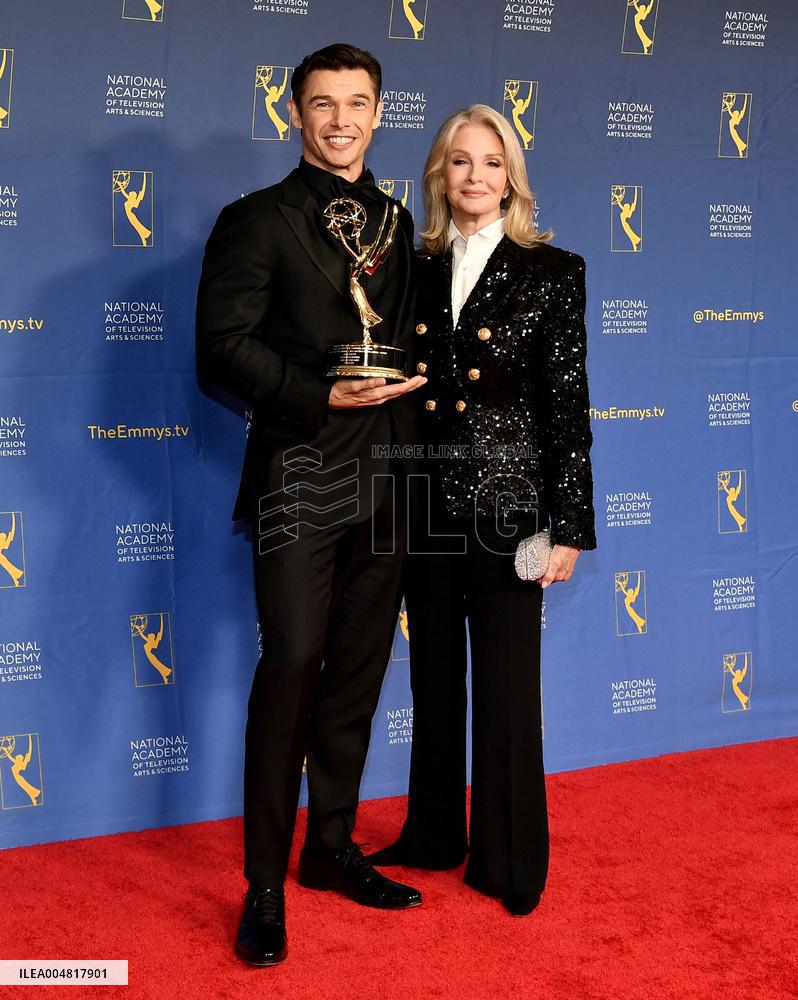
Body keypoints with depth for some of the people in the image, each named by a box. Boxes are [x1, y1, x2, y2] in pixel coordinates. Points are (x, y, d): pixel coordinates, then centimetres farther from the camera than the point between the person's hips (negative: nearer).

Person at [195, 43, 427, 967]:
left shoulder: (394, 221, 16)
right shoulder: (257, 221, -1)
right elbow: (221, 350, -9)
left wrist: (407, 374, 5)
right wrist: (323, 396, -18)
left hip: (382, 481, 6)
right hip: (299, 481, -5)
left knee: (357, 673, 11)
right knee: (292, 664, -10)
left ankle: (332, 847, 26)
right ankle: (266, 883, 3)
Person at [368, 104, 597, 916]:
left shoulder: (552, 272, -3)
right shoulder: (418, 271, 7)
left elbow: (568, 407, -6)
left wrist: (569, 526, -9)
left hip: (507, 502, -4)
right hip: (427, 502, 4)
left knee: (506, 687, 4)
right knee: (435, 678, 15)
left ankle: (510, 861, 20)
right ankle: (433, 836, 31)